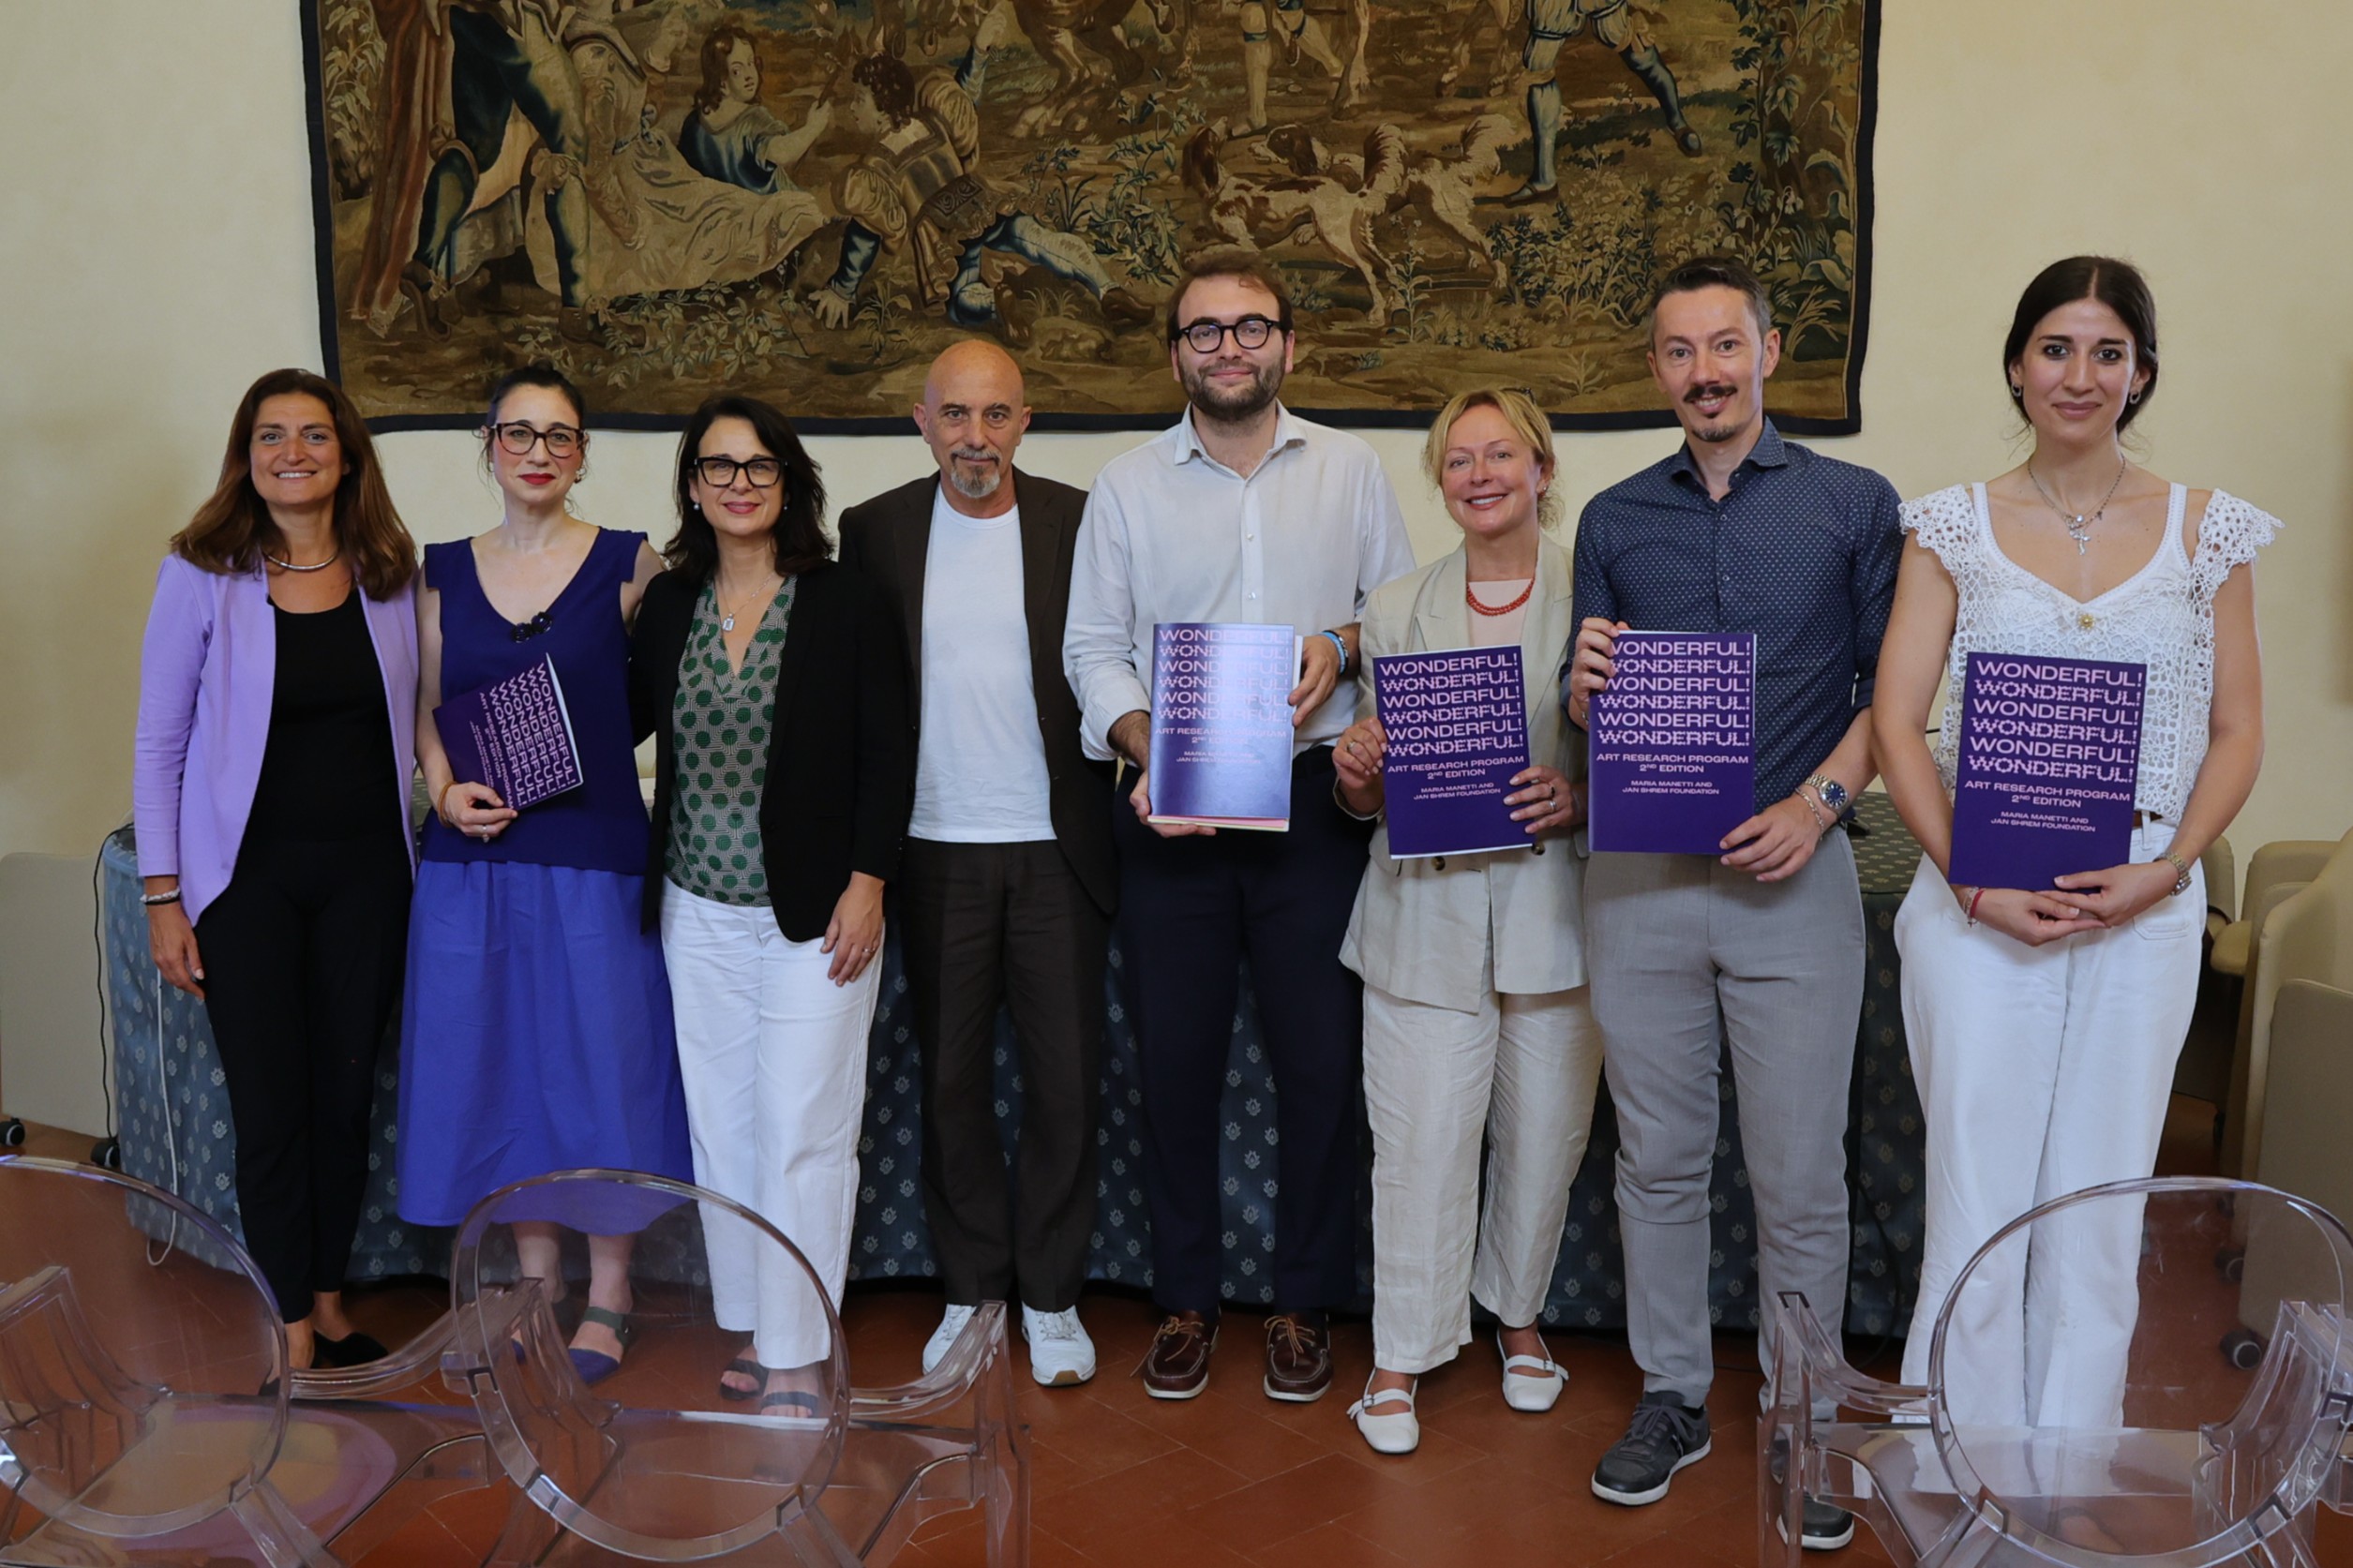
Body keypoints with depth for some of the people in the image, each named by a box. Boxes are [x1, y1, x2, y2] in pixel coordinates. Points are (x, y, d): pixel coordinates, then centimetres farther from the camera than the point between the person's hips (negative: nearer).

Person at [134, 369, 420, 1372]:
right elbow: (159, 742, -3)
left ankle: (329, 1305, 29)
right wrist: (161, 897, -5)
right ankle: (293, 1337, 17)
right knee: (270, 1109, 2)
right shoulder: (201, 575, -7)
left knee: (346, 1096, 10)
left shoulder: (390, 574, 1)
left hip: (366, 872, 3)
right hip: (249, 874, -2)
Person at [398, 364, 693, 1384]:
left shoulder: (628, 564, -1)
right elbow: (427, 710, 12)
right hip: (474, 856, 3)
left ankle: (607, 1293, 20)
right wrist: (447, 792, -4)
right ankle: (537, 1279, 27)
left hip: (593, 851, -3)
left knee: (602, 1064, 3)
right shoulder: (443, 572, 9)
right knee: (501, 1066, 9)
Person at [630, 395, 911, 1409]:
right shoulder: (670, 603, 7)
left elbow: (884, 754, -6)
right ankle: (750, 1332, 24)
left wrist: (866, 885, -11)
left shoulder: (843, 602, -6)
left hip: (814, 912, -4)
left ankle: (794, 1360, 9)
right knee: (721, 1125, 10)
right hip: (700, 911, 5)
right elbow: (626, 718, 16)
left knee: (802, 1133, -2)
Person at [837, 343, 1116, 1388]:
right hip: (936, 848, 1)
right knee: (951, 1076, 10)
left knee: (1066, 1077, 4)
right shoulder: (875, 530, 3)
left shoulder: (1079, 522, 0)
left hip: (1055, 847, -1)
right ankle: (971, 1288, 26)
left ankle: (1050, 1294, 21)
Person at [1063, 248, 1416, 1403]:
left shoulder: (1350, 470, 9)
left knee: (1321, 1058, 3)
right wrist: (1147, 754, -13)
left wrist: (1344, 642, -9)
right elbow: (1093, 648, 3)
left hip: (1314, 800, 0)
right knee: (1175, 1061, 6)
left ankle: (1305, 1303, 20)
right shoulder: (1126, 486, 7)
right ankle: (1185, 1300, 22)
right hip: (1170, 809, 0)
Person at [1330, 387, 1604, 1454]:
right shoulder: (1395, 610, 10)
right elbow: (1366, 796, 12)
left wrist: (1582, 797, -14)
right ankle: (1401, 1356, 15)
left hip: (1553, 908, 0)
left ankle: (1518, 1314, 35)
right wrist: (1353, 773, -10)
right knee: (1420, 1141, -2)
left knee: (1543, 1136, 10)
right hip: (1426, 914, 0)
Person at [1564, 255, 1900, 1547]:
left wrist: (1818, 803, -11)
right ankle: (1672, 1396, 26)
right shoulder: (1615, 521, 9)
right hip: (1640, 878, 2)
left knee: (1799, 1176, 4)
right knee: (1658, 1161, 11)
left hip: (1791, 878, -2)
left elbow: (1887, 688, 3)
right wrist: (1582, 684, -11)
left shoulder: (1853, 505, 3)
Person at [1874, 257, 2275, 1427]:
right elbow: (1896, 720, -2)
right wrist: (1970, 879, -14)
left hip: (2144, 908, 2)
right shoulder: (1954, 527, 3)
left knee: (2101, 1194, 9)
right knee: (1975, 1189, 1)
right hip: (1977, 904, -1)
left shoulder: (2206, 532, 6)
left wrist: (2165, 868, -10)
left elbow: (2236, 733, 6)